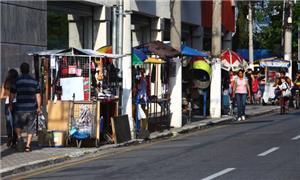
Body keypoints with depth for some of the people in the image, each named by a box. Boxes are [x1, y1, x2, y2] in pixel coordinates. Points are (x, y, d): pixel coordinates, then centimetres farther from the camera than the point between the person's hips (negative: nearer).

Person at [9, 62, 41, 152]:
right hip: (32, 108, 1)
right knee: (30, 127, 10)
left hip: (20, 108, -1)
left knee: (18, 125, 15)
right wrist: (39, 107, 10)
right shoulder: (34, 81, 2)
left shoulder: (17, 81, -4)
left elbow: (12, 95, -1)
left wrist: (10, 104, 14)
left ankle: (19, 137, -11)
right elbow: (38, 95, 2)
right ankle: (28, 145, 6)